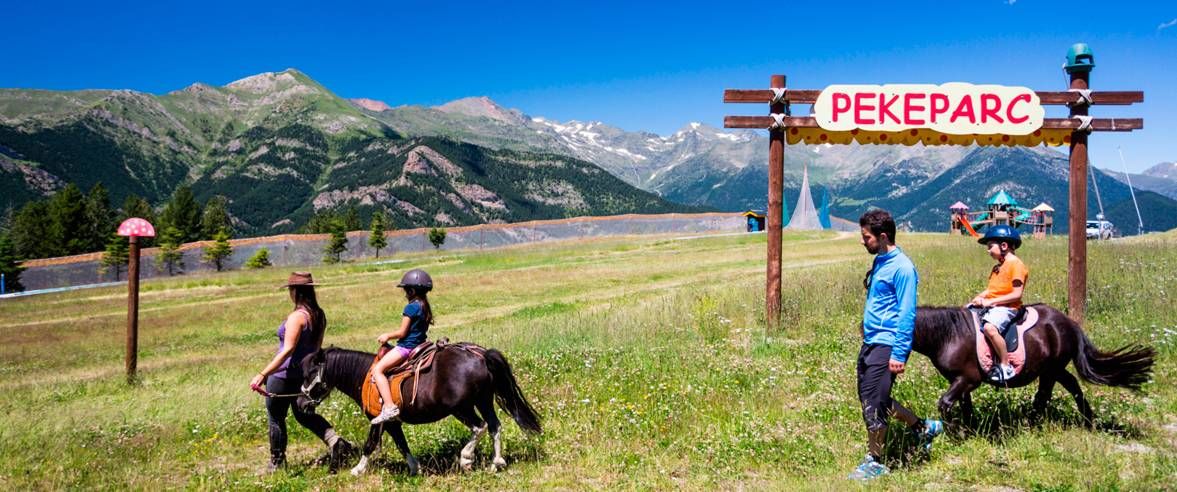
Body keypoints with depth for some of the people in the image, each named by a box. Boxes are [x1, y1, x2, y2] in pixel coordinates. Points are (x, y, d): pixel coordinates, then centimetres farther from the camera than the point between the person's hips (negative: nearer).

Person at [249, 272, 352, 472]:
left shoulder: (297, 316, -22)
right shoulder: (319, 315, 3)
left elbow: (287, 350, -27)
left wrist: (262, 374, -28)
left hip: (284, 375, -8)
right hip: (306, 374, 8)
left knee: (276, 418, 10)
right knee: (303, 414, 23)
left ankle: (277, 462, 21)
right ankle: (334, 440, 4)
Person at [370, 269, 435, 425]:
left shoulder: (411, 307, -16)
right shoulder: (425, 307, 10)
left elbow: (402, 332, -16)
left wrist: (387, 336, 2)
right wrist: (390, 336, 22)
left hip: (406, 346, -10)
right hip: (419, 345, 10)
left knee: (378, 369, -14)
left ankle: (389, 407, -25)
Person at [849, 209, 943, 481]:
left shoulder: (901, 267, -16)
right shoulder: (880, 262, 12)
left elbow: (906, 314, -19)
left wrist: (899, 354, -20)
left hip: (886, 345, -10)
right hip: (870, 342, 10)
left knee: (873, 403, -3)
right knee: (869, 397, 16)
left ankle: (874, 462, 12)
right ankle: (924, 428, 31)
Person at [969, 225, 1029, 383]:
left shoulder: (1016, 265, -9)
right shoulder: (998, 266, 20)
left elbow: (1016, 294, -16)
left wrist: (990, 301, -19)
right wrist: (979, 298, 0)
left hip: (1006, 307, -10)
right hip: (989, 305, 10)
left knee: (989, 328, -36)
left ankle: (1005, 366, -26)